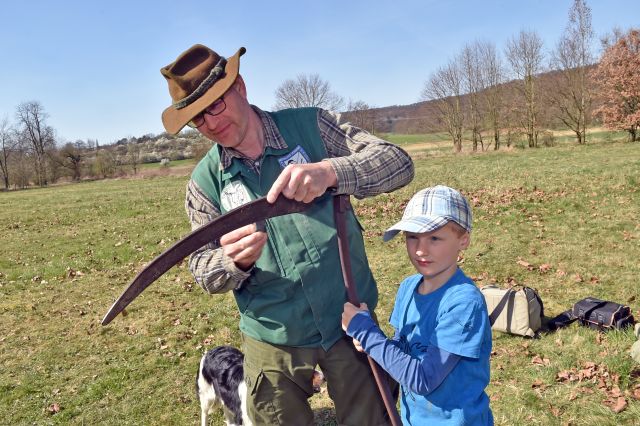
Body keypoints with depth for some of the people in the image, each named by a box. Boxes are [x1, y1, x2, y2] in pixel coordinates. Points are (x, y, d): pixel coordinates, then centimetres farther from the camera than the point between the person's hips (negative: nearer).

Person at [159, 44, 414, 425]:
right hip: (273, 340, 1)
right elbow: (204, 271, -1)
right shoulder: (205, 180, -3)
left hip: (349, 321, -1)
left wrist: (330, 171, -33)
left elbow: (398, 163, -15)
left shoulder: (312, 126, -7)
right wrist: (235, 261, -25)